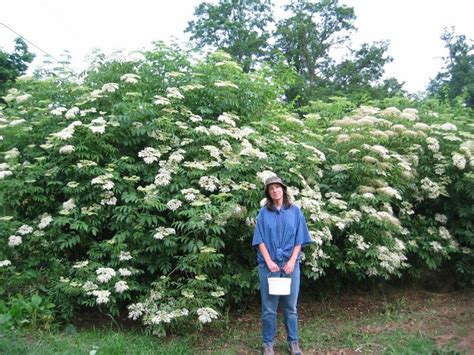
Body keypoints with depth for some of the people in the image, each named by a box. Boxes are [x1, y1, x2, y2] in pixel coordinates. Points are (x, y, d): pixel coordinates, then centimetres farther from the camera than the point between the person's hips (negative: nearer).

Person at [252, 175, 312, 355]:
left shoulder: (295, 211, 4)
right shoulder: (263, 213, 2)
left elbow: (299, 239, 2)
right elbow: (260, 240, 0)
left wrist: (292, 261, -8)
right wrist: (269, 261, -10)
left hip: (290, 264, 1)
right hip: (268, 264, 0)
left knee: (290, 305, 9)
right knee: (269, 306, 5)